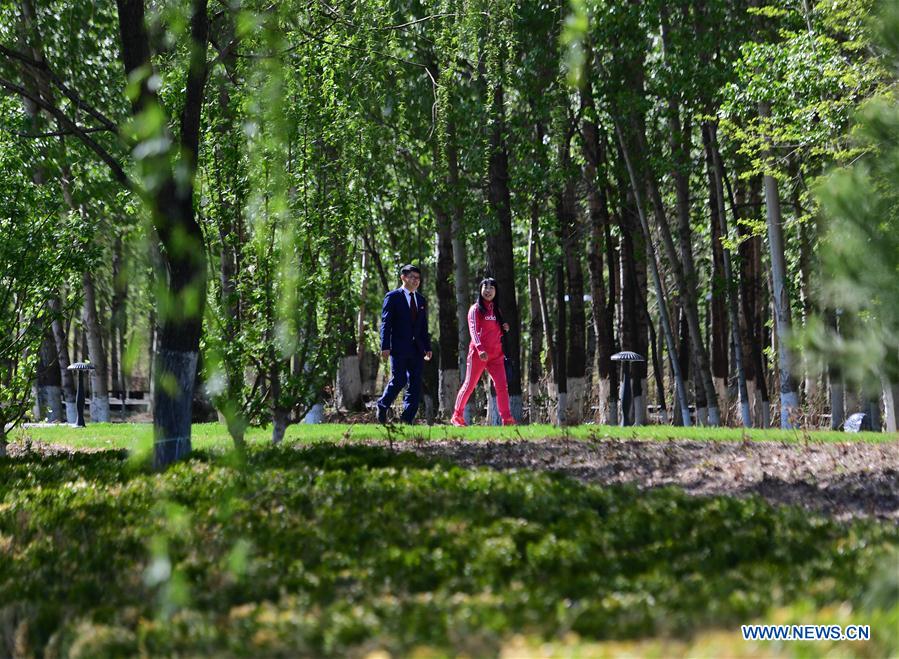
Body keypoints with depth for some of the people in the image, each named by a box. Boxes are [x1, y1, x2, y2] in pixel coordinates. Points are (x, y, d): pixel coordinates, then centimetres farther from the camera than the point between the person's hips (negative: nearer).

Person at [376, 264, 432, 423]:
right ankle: (382, 406, 14)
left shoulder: (421, 299, 17)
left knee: (415, 384, 1)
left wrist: (427, 347, 13)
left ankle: (408, 419, 4)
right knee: (399, 380, -10)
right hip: (399, 348, -6)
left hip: (416, 349, 6)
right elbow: (386, 323, -6)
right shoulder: (393, 297, -1)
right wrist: (385, 346, -14)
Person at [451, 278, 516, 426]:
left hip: (496, 354, 5)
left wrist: (505, 328, 4)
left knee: (502, 386, -6)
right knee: (469, 385, 0)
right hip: (478, 353, -5)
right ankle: (457, 416, 12)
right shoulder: (476, 309, -2)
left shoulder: (496, 310, 17)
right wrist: (480, 349, -28)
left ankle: (507, 419, -8)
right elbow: (474, 331, -13)